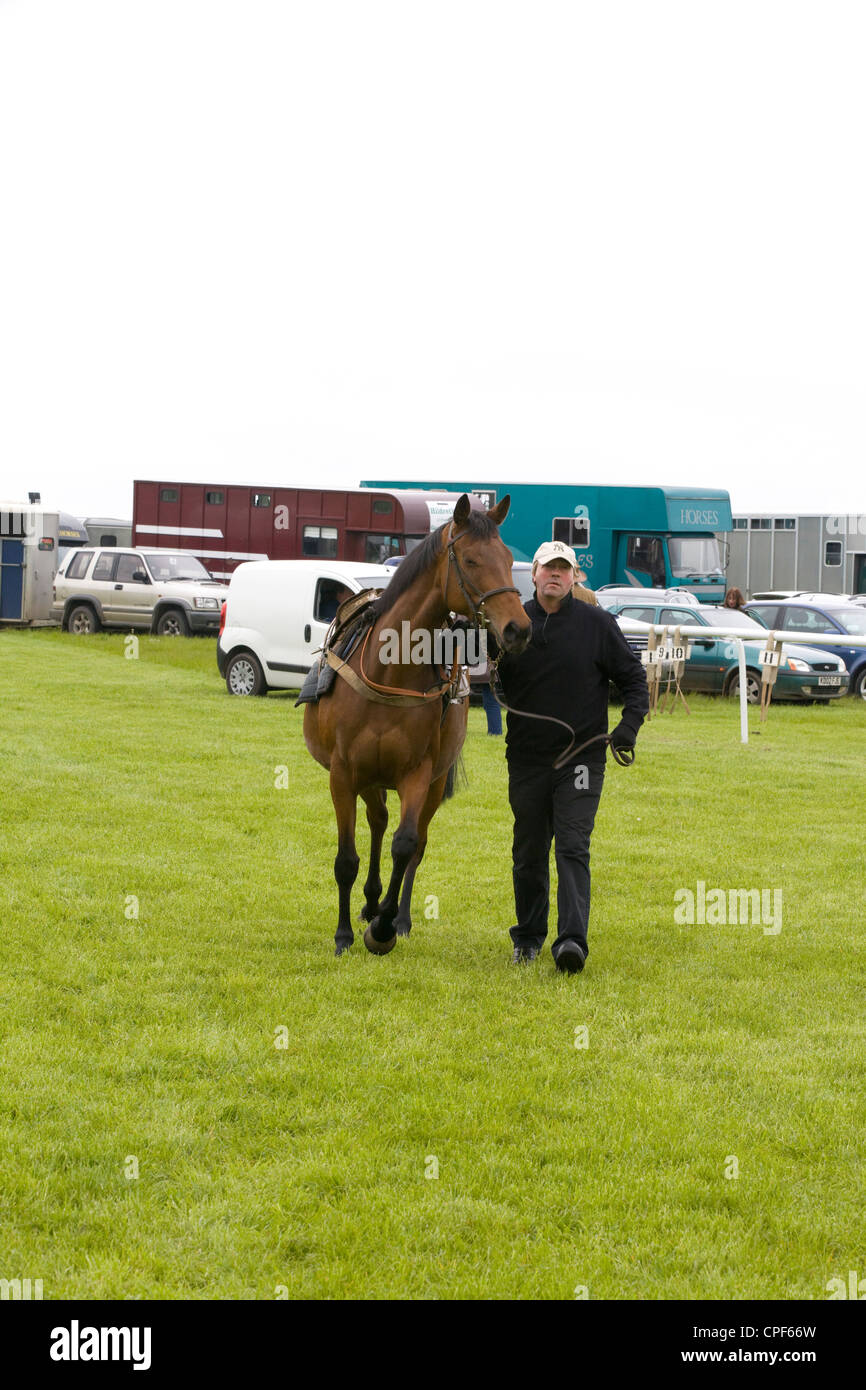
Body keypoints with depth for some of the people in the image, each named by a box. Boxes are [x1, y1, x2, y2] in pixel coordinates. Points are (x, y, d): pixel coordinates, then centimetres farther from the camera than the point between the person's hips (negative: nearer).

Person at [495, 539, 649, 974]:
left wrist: (630, 723, -10)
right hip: (527, 759, 3)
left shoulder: (597, 623, -1)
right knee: (528, 853, 11)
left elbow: (633, 676, 4)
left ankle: (572, 939, -20)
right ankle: (528, 937, 24)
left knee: (572, 848, -13)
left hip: (581, 758, -3)